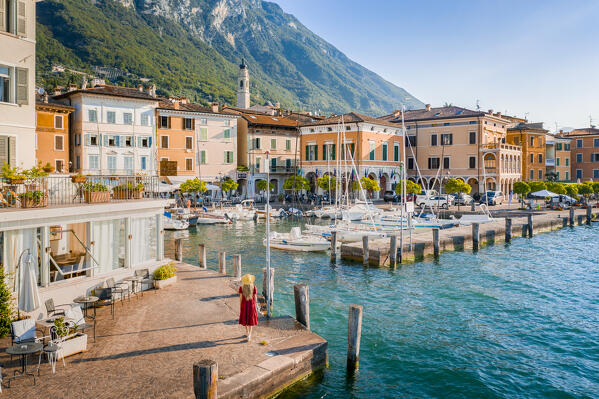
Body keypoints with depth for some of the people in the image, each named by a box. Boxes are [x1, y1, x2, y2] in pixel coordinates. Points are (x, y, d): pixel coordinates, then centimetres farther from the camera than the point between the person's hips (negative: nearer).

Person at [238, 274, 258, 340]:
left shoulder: (241, 288, -10)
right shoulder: (254, 287, -10)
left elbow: (240, 298, -7)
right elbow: (255, 297, -4)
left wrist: (240, 307, 4)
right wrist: (255, 305, 10)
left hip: (244, 305, 1)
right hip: (251, 304, -1)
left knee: (245, 319, 20)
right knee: (250, 320, 7)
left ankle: (247, 332, 37)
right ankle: (249, 335, -7)